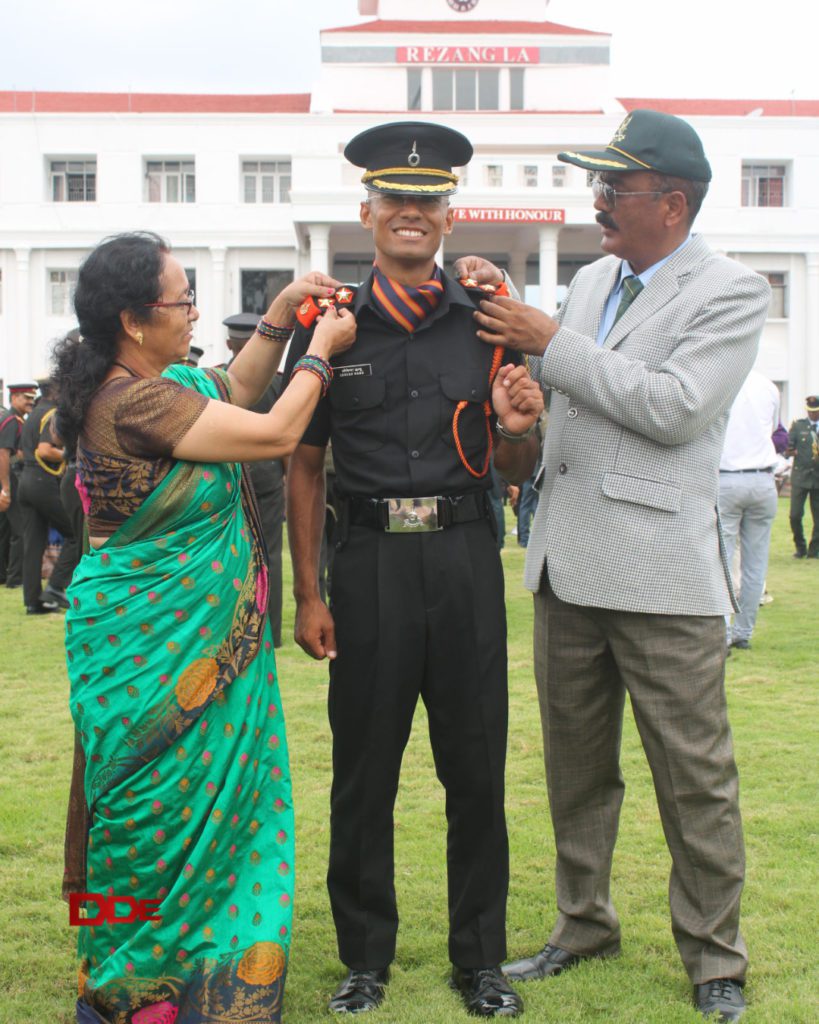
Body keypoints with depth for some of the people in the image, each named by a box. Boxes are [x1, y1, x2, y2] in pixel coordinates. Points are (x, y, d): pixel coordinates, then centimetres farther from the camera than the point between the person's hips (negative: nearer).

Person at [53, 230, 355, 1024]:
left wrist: (281, 314, 14)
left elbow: (231, 391, 25)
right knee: (173, 811, 2)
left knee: (215, 802, 15)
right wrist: (322, 348, -4)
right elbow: (274, 434, -19)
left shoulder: (162, 384, 6)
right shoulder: (134, 404, -24)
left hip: (199, 643, 10)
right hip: (156, 652, -10)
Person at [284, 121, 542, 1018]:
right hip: (370, 562, -1)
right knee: (364, 769, 8)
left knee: (476, 767, 8)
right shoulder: (329, 325, 2)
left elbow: (504, 467, 10)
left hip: (465, 557, 1)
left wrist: (515, 429, -14)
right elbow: (303, 466, 4)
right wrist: (307, 595, 0)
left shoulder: (484, 321, 5)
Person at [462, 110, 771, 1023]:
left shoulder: (732, 293, -6)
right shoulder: (590, 281, 15)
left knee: (695, 779, 2)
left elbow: (674, 407, -20)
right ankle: (584, 925, 33)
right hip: (565, 563, 7)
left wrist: (553, 345, -14)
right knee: (576, 767, 16)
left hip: (660, 571, -6)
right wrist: (507, 316, 10)